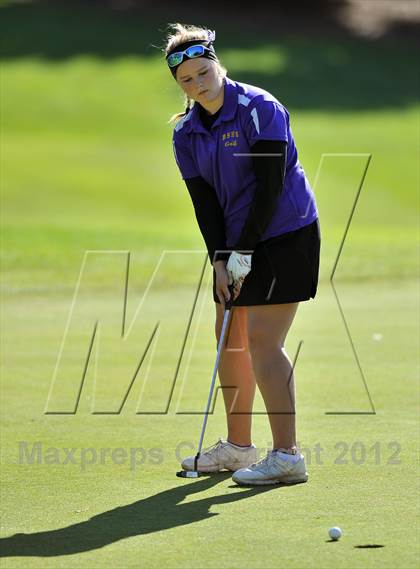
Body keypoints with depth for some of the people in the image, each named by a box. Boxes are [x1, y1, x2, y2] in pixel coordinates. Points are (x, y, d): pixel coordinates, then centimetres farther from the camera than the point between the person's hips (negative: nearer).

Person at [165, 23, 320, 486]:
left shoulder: (260, 109, -16)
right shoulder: (186, 132, 4)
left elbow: (270, 187, -19)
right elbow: (204, 201, 3)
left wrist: (243, 254, -19)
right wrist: (219, 259, -9)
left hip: (285, 235, -7)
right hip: (233, 245, 7)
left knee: (262, 343, -13)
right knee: (231, 340, 10)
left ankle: (286, 456, -12)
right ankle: (237, 447, 22)